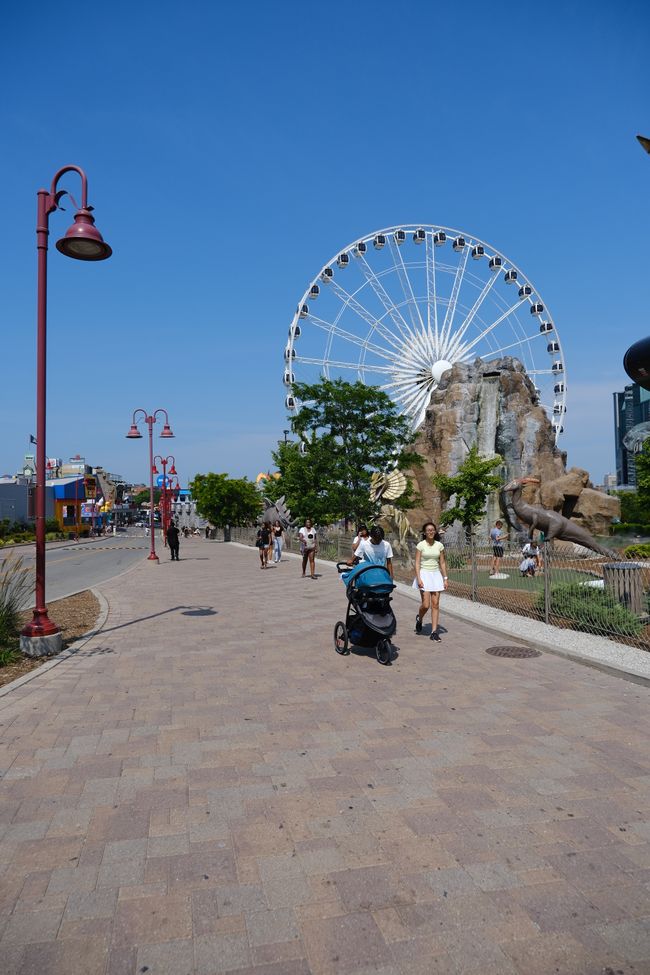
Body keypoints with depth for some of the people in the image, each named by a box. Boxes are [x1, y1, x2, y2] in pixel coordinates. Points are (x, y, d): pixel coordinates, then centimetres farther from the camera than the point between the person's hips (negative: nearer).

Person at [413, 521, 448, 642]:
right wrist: (418, 578, -15)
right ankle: (419, 618, 26)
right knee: (426, 605, -7)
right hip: (424, 574, -3)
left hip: (436, 575, 3)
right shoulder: (421, 545, -4)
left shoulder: (439, 545, 5)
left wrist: (445, 578, 5)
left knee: (435, 604, 0)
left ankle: (434, 632, 4)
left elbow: (442, 563, 9)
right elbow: (417, 563, -7)